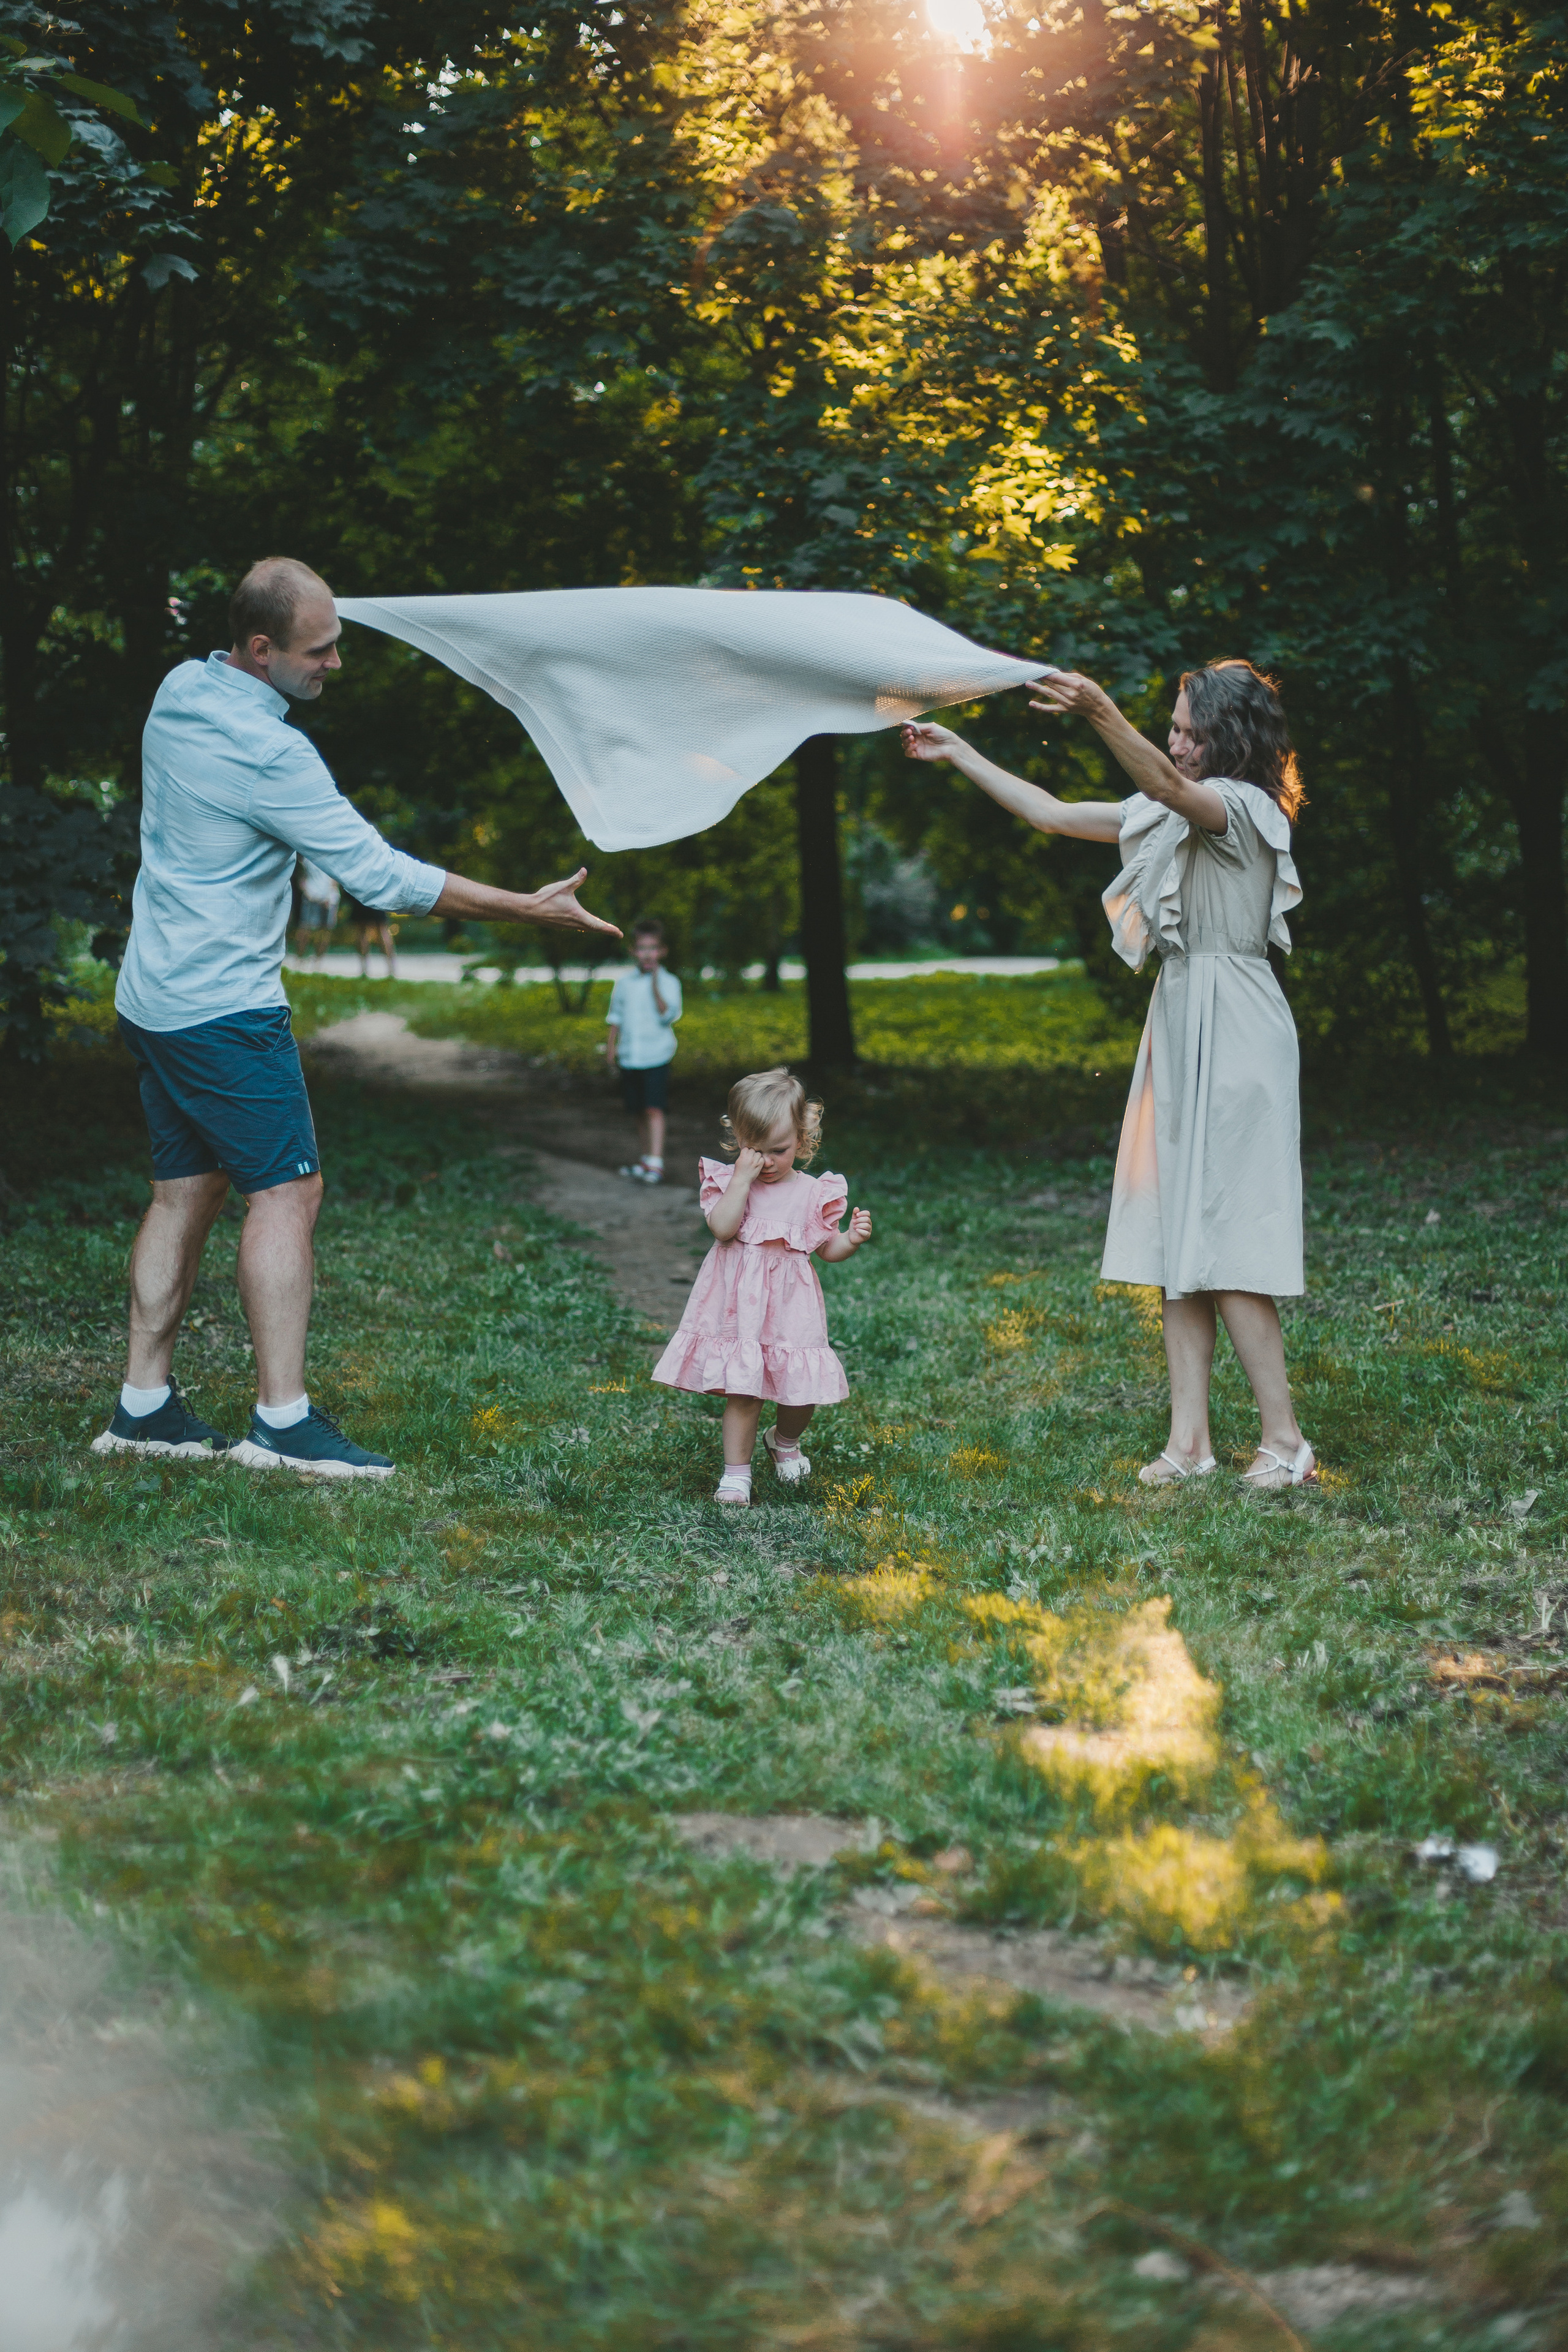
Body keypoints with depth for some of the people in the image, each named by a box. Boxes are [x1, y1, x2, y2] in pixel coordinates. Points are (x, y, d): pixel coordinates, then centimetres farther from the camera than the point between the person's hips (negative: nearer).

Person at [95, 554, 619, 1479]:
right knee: (286, 1190, -7)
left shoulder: (179, 690, 5)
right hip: (225, 1004, -9)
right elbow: (380, 874, -20)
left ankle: (144, 1405, 14)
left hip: (156, 993, 9)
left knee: (186, 1189, 12)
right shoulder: (268, 753, -22)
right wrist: (528, 908, -15)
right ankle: (284, 1421, -9)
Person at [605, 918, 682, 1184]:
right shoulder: (625, 982, 9)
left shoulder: (668, 983, -4)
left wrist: (656, 989, -24)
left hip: (656, 1055, -5)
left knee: (654, 1109, -14)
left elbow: (669, 1016, -16)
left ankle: (656, 1164, -17)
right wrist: (610, 1047, 13)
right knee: (638, 1111, 12)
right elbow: (615, 1018, 17)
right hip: (630, 1057, 5)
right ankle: (646, 1157, 25)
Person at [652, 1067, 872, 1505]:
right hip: (738, 1305, -1)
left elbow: (827, 1248, 8)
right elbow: (722, 1229, -18)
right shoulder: (727, 1181, -2)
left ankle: (785, 1441, 36)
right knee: (742, 1392, -3)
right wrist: (742, 1179, -21)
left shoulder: (812, 1193, 0)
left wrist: (852, 1239, -13)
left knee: (803, 1393, 3)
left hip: (790, 1308, 1)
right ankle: (736, 1472, 11)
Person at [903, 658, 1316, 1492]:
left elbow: (1166, 784, -31)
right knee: (1177, 1237, 4)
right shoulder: (1173, 815, 18)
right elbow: (1050, 813, 22)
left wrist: (1101, 713, -47)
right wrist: (958, 753, 19)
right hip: (1179, 1025, 9)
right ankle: (1189, 1440, 5)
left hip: (1233, 1032, -9)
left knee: (1223, 1242, -11)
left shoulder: (1244, 807, -9)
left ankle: (1284, 1439, -4)